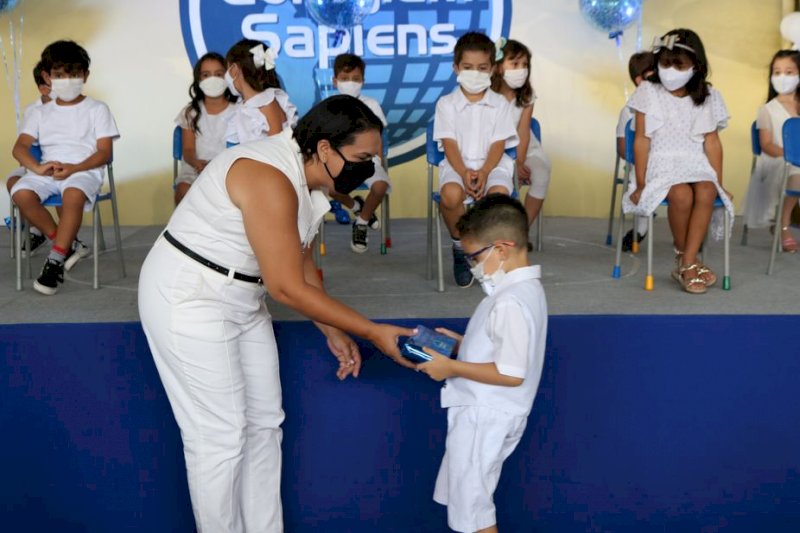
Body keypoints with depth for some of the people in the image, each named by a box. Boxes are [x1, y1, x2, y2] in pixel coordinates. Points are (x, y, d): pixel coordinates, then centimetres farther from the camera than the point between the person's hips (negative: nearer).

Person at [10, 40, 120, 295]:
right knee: (21, 193, -28)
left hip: (84, 170, -4)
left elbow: (104, 152, 0)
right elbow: (20, 147, 6)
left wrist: (74, 168, -18)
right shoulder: (39, 113, 18)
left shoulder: (97, 109, 9)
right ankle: (67, 247, -14)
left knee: (73, 194, -39)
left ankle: (56, 259, -27)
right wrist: (37, 167, -17)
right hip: (47, 172, 4)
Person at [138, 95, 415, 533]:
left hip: (239, 299, 10)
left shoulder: (309, 178, 2)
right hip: (189, 298, -10)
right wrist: (372, 332, -21)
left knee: (264, 423, 13)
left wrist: (333, 332, 6)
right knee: (221, 436, -3)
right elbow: (287, 288, -27)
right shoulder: (270, 180, -28)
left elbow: (301, 265, 12)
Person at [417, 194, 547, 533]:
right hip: (486, 411, 10)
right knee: (469, 494, 24)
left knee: (471, 505, 6)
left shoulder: (510, 302, -26)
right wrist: (462, 344, 9)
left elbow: (511, 373, -29)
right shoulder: (523, 288, 6)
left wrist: (452, 368, -21)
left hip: (485, 416, -10)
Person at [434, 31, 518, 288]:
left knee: (499, 193, -35)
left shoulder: (499, 104, 9)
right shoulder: (446, 103, 7)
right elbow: (449, 145, -2)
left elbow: (498, 145, 1)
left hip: (492, 164, 1)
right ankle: (459, 248, -7)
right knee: (451, 194, -35)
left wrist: (484, 172, -18)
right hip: (457, 165, 0)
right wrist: (464, 173, -19)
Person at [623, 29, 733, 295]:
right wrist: (640, 184, -6)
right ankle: (682, 257, -12)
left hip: (697, 164, 2)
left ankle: (687, 264, -27)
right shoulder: (649, 91, 3)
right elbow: (642, 140, -1)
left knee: (706, 193, -32)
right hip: (661, 163, -2)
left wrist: (718, 183, 3)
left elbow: (712, 142, 8)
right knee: (682, 195, -34)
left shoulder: (707, 96, 9)